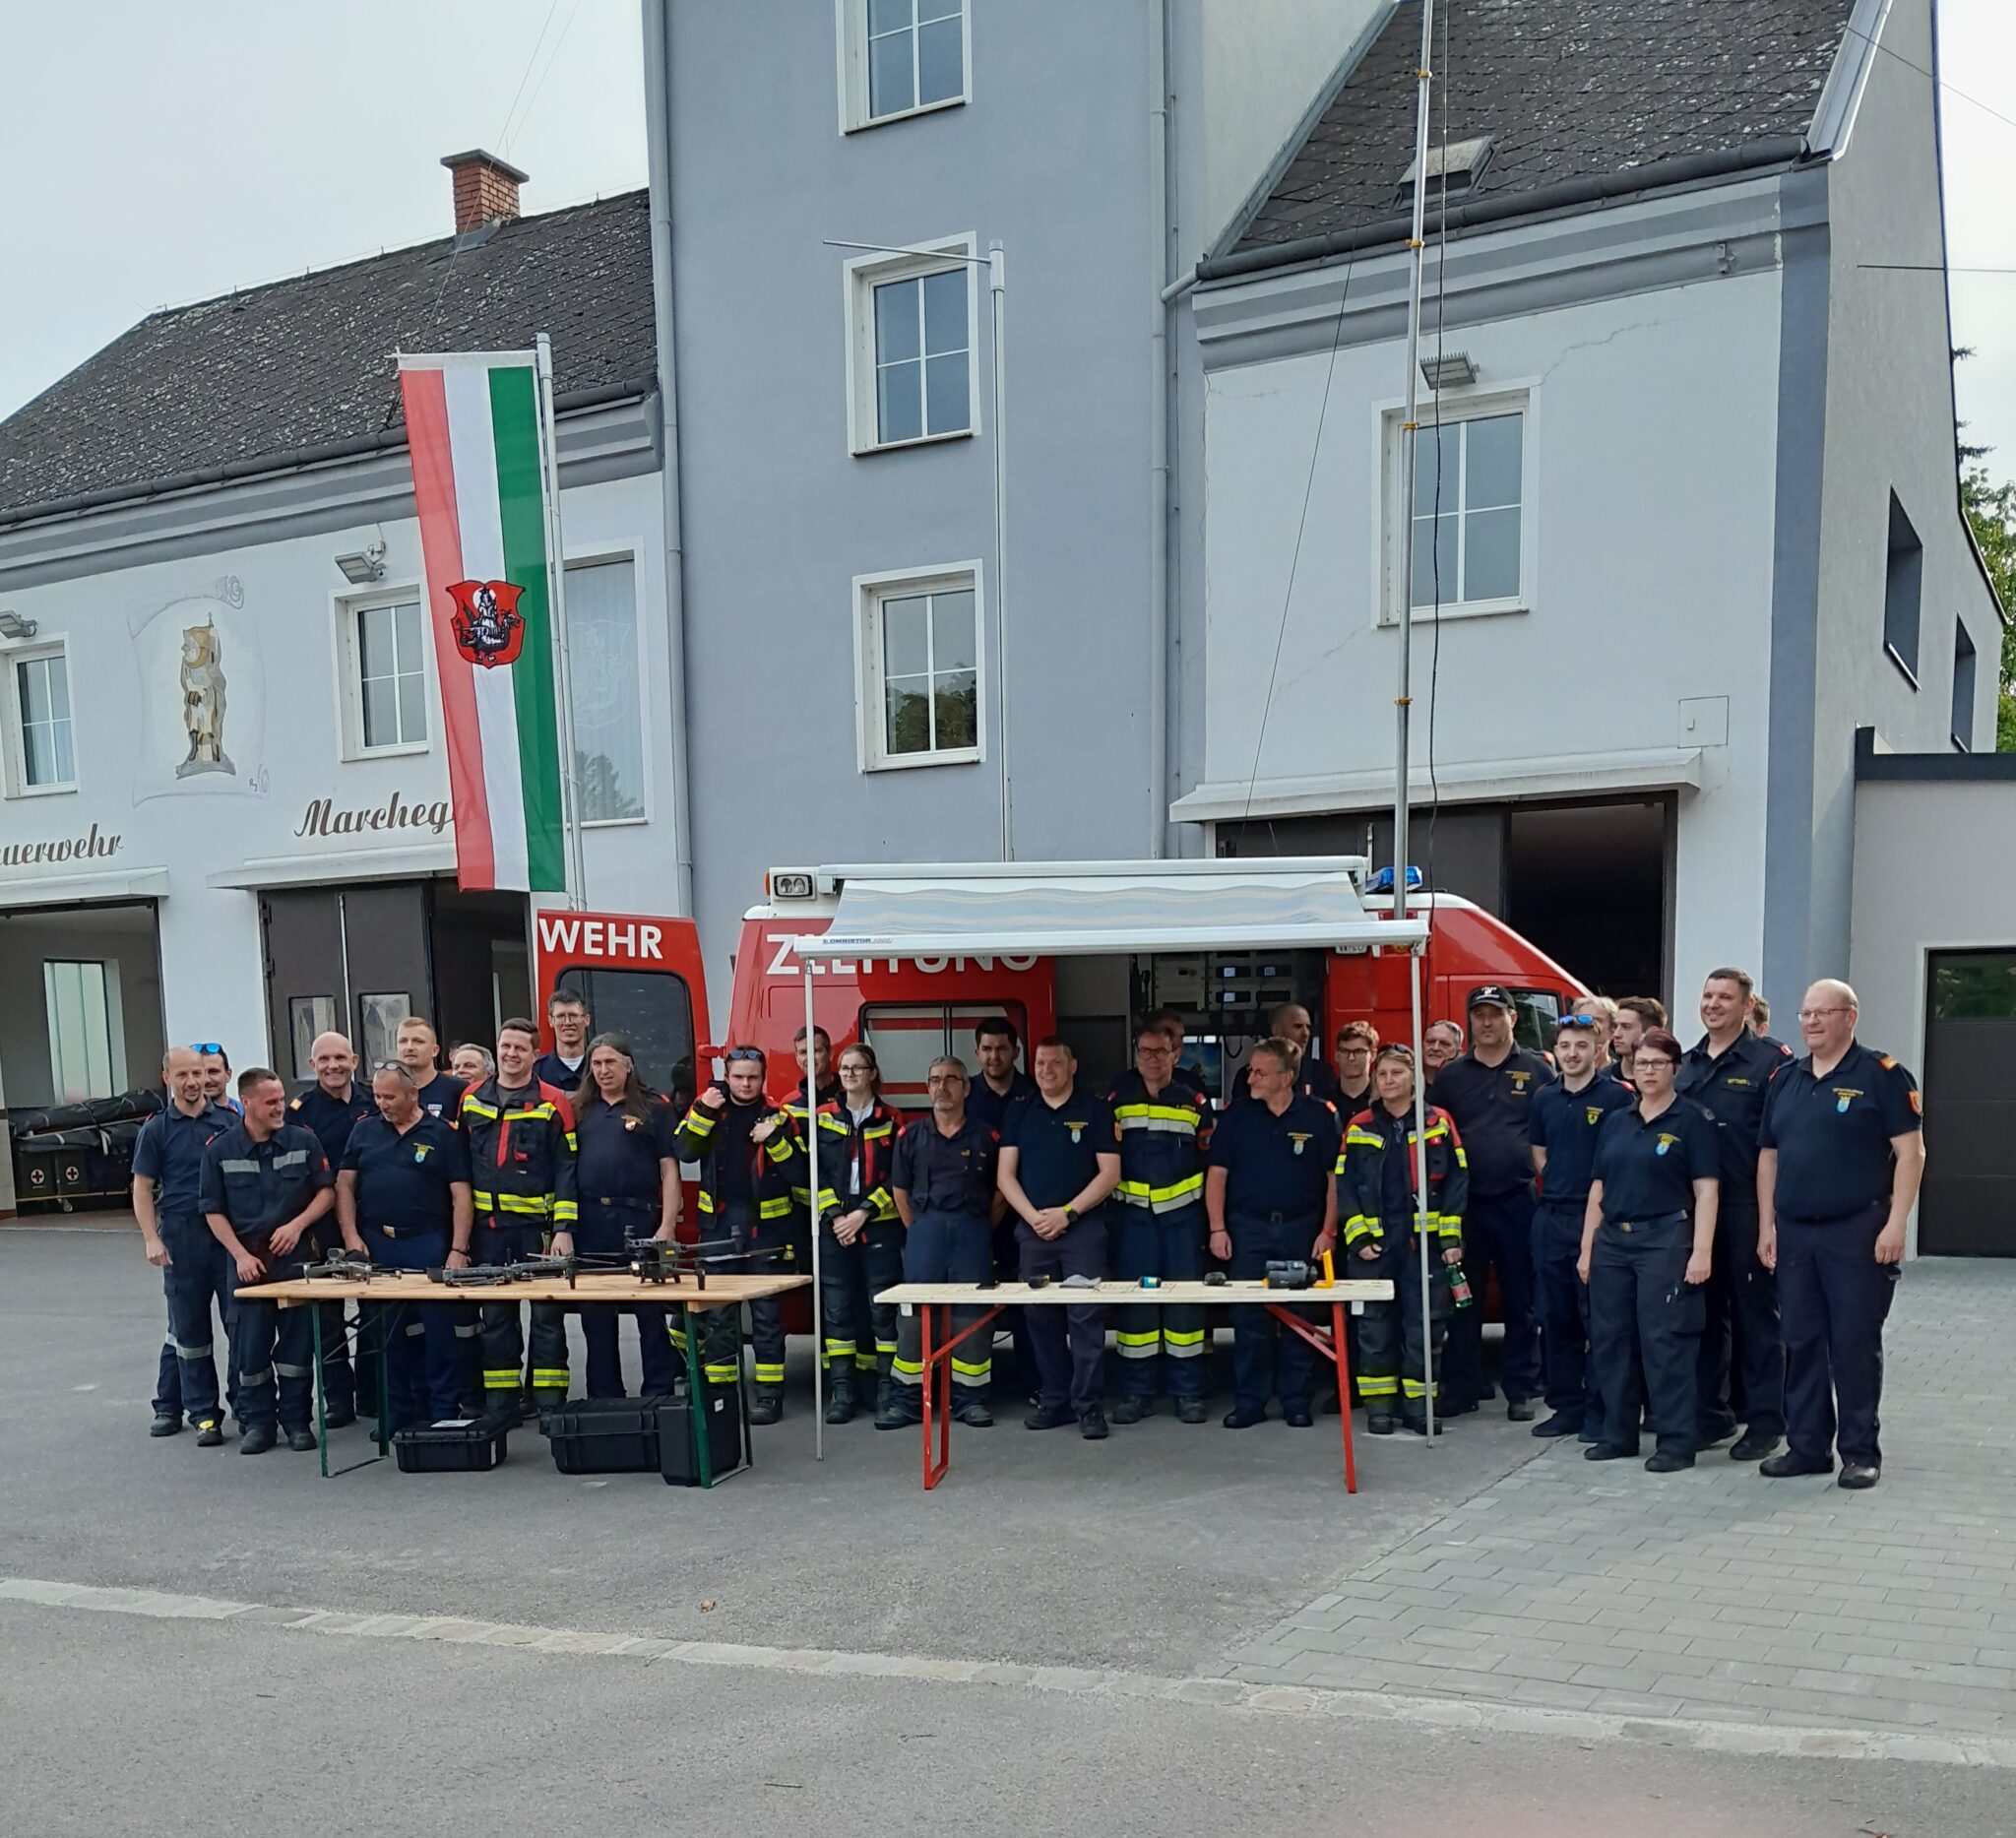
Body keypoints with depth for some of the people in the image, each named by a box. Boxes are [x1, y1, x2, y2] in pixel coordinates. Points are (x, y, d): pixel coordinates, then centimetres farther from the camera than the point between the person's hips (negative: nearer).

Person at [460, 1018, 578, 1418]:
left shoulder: (553, 1103, -3)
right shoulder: (471, 1100, 9)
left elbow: (567, 1169, -5)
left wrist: (563, 1228, -12)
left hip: (537, 1225, -3)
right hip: (487, 1226, 3)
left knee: (547, 1313, 2)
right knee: (494, 1315, 9)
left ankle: (548, 1399, 10)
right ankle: (500, 1401, 18)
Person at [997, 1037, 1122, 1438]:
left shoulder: (1096, 1111, 2)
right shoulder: (1019, 1115, 11)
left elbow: (1110, 1173, -3)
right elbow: (1006, 1175, 7)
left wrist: (1067, 1213, -11)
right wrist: (1033, 1216, -8)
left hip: (1083, 1228, -3)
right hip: (1033, 1229, 4)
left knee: (1086, 1317, -6)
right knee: (1040, 1317, 6)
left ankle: (1089, 1406, -1)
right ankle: (1053, 1401, 16)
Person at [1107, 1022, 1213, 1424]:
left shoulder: (1194, 1100, 5)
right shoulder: (1117, 1098, 5)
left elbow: (1210, 1157, 10)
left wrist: (1212, 1217, 6)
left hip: (1182, 1211, 0)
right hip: (1133, 1212, 0)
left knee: (1186, 1300, 1)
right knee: (1134, 1301, 2)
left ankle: (1188, 1392, 10)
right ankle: (1135, 1392, 9)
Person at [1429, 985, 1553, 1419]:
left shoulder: (1538, 1071, 4)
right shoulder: (1451, 1075, 9)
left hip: (1519, 1202, -1)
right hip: (1463, 1203, 2)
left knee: (1521, 1301, 5)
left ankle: (1521, 1391, 13)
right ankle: (1461, 1389, 14)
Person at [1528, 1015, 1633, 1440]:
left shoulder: (1616, 1096, -6)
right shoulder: (1544, 1098, 11)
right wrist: (1558, 1184, 9)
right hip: (1551, 1217, 6)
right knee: (1555, 1316, 9)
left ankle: (1600, 1410, 6)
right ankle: (1565, 1406, 19)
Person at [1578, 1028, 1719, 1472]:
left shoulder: (1692, 1119, -2)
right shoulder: (1615, 1122, 14)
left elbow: (1706, 1189, -8)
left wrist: (1701, 1251, -16)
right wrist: (1587, 1247, 10)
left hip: (1666, 1240, -6)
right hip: (1612, 1240, 6)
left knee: (1666, 1342, -5)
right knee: (1610, 1339, 8)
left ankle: (1676, 1443, 3)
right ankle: (1618, 1434, 19)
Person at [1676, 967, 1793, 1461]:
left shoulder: (1770, 1061, -5)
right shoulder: (1686, 1064, 14)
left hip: (1747, 1208, -6)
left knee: (1756, 1315, 1)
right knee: (1705, 1313, 12)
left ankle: (1764, 1421, 10)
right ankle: (1712, 1414, 21)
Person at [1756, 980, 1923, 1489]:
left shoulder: (1881, 1075, -5)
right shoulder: (1785, 1080, 12)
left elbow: (1910, 1150, -9)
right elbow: (1768, 1156, 14)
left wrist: (1895, 1223, -15)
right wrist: (1766, 1227, 9)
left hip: (1856, 1233, -5)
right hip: (1793, 1233, 6)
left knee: (1855, 1344, 1)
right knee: (1801, 1342, 10)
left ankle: (1860, 1452, 11)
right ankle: (1807, 1446, 19)